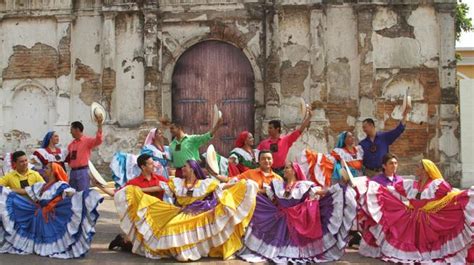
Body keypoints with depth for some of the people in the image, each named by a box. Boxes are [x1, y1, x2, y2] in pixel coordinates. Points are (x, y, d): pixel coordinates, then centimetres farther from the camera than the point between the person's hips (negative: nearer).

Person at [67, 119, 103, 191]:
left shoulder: (87, 141, -5)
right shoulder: (71, 144, 14)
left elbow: (98, 140, -25)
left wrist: (99, 124, -30)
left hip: (83, 171, -7)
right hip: (73, 171, 7)